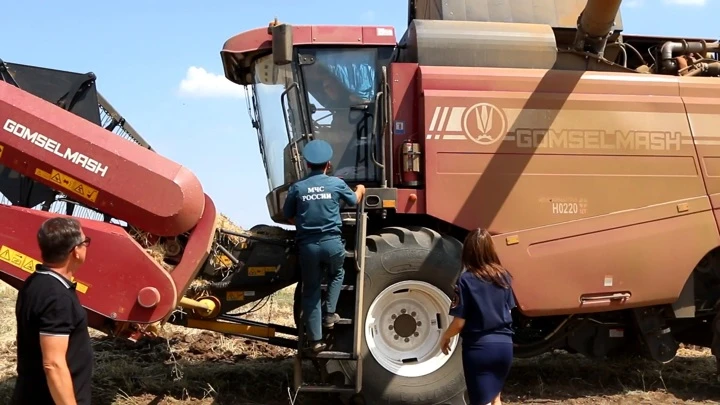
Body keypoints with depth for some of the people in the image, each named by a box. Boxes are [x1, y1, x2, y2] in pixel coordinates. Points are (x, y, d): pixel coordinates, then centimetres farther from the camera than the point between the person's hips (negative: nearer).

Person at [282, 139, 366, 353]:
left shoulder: (297, 187, -1)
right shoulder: (337, 183, 1)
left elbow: (288, 217, 9)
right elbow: (354, 200, 21)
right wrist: (360, 190, 43)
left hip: (307, 245, 0)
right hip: (332, 242, 0)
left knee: (311, 291, 9)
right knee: (337, 274, 31)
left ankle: (315, 340, 8)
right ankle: (329, 314, 20)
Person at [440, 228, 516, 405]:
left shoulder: (466, 280, -12)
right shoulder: (503, 276, 3)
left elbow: (459, 322, -12)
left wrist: (445, 337, 7)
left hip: (478, 348, -5)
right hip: (504, 344, 5)